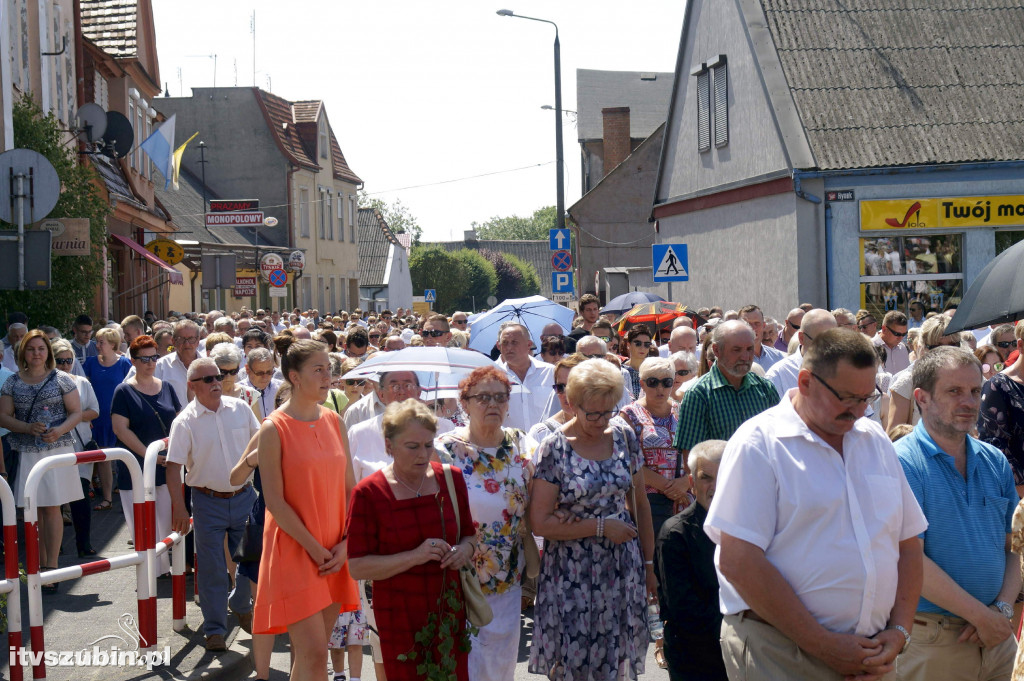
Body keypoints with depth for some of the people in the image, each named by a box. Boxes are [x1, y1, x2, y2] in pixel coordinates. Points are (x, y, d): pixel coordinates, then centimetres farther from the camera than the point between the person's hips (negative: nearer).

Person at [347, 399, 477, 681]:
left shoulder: (451, 479, 4)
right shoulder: (368, 493, -9)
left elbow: (470, 533, 16)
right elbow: (357, 567, -12)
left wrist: (466, 549, -7)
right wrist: (415, 556, -21)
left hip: (450, 612, 3)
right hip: (400, 619, -3)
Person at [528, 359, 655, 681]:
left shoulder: (624, 436, 2)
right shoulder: (554, 448, -10)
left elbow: (639, 502, 9)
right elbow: (540, 522, -13)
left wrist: (649, 563, 9)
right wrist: (601, 526, -15)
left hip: (623, 568, 3)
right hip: (572, 575, -3)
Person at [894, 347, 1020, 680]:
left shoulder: (994, 461, 8)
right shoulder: (901, 463, -12)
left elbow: (1013, 546, 9)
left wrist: (1003, 608, -7)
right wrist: (982, 616, -15)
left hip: (998, 636, 6)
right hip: (932, 641, -6)